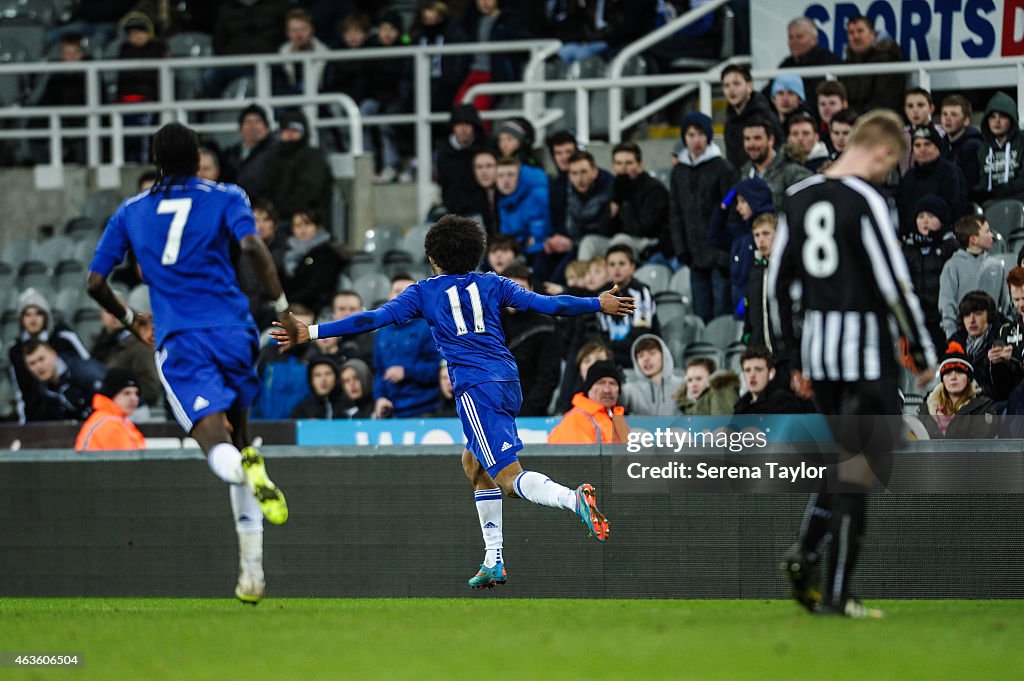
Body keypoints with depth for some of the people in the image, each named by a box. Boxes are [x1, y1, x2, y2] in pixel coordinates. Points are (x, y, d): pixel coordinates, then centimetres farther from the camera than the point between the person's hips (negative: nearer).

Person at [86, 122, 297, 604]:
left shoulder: (131, 212, 15)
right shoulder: (225, 199, 8)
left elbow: (94, 283, 14)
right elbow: (252, 245, -12)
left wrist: (130, 321, 32)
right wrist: (283, 307, -8)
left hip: (178, 343, -1)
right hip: (232, 330, 1)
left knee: (220, 450, -13)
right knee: (239, 441, 17)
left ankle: (249, 472, -54)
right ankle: (251, 570, 8)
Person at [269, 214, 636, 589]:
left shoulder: (423, 292, 8)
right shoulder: (492, 285, 17)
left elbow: (374, 318, 3)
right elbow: (545, 304, 13)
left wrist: (312, 332, 6)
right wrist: (599, 304, 25)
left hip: (475, 389, -6)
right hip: (508, 382, 6)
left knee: (509, 477, -13)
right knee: (474, 464, 24)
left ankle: (574, 499, -43)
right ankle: (494, 561, 19)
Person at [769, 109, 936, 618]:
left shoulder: (799, 198, 9)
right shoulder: (866, 200, -12)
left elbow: (778, 281, 14)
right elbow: (895, 285, -15)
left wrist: (796, 360, 20)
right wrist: (924, 354, -5)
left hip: (817, 346, 7)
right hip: (866, 347, -7)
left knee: (849, 456, 20)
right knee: (861, 467, 0)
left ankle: (805, 552, 2)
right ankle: (835, 593, 0)